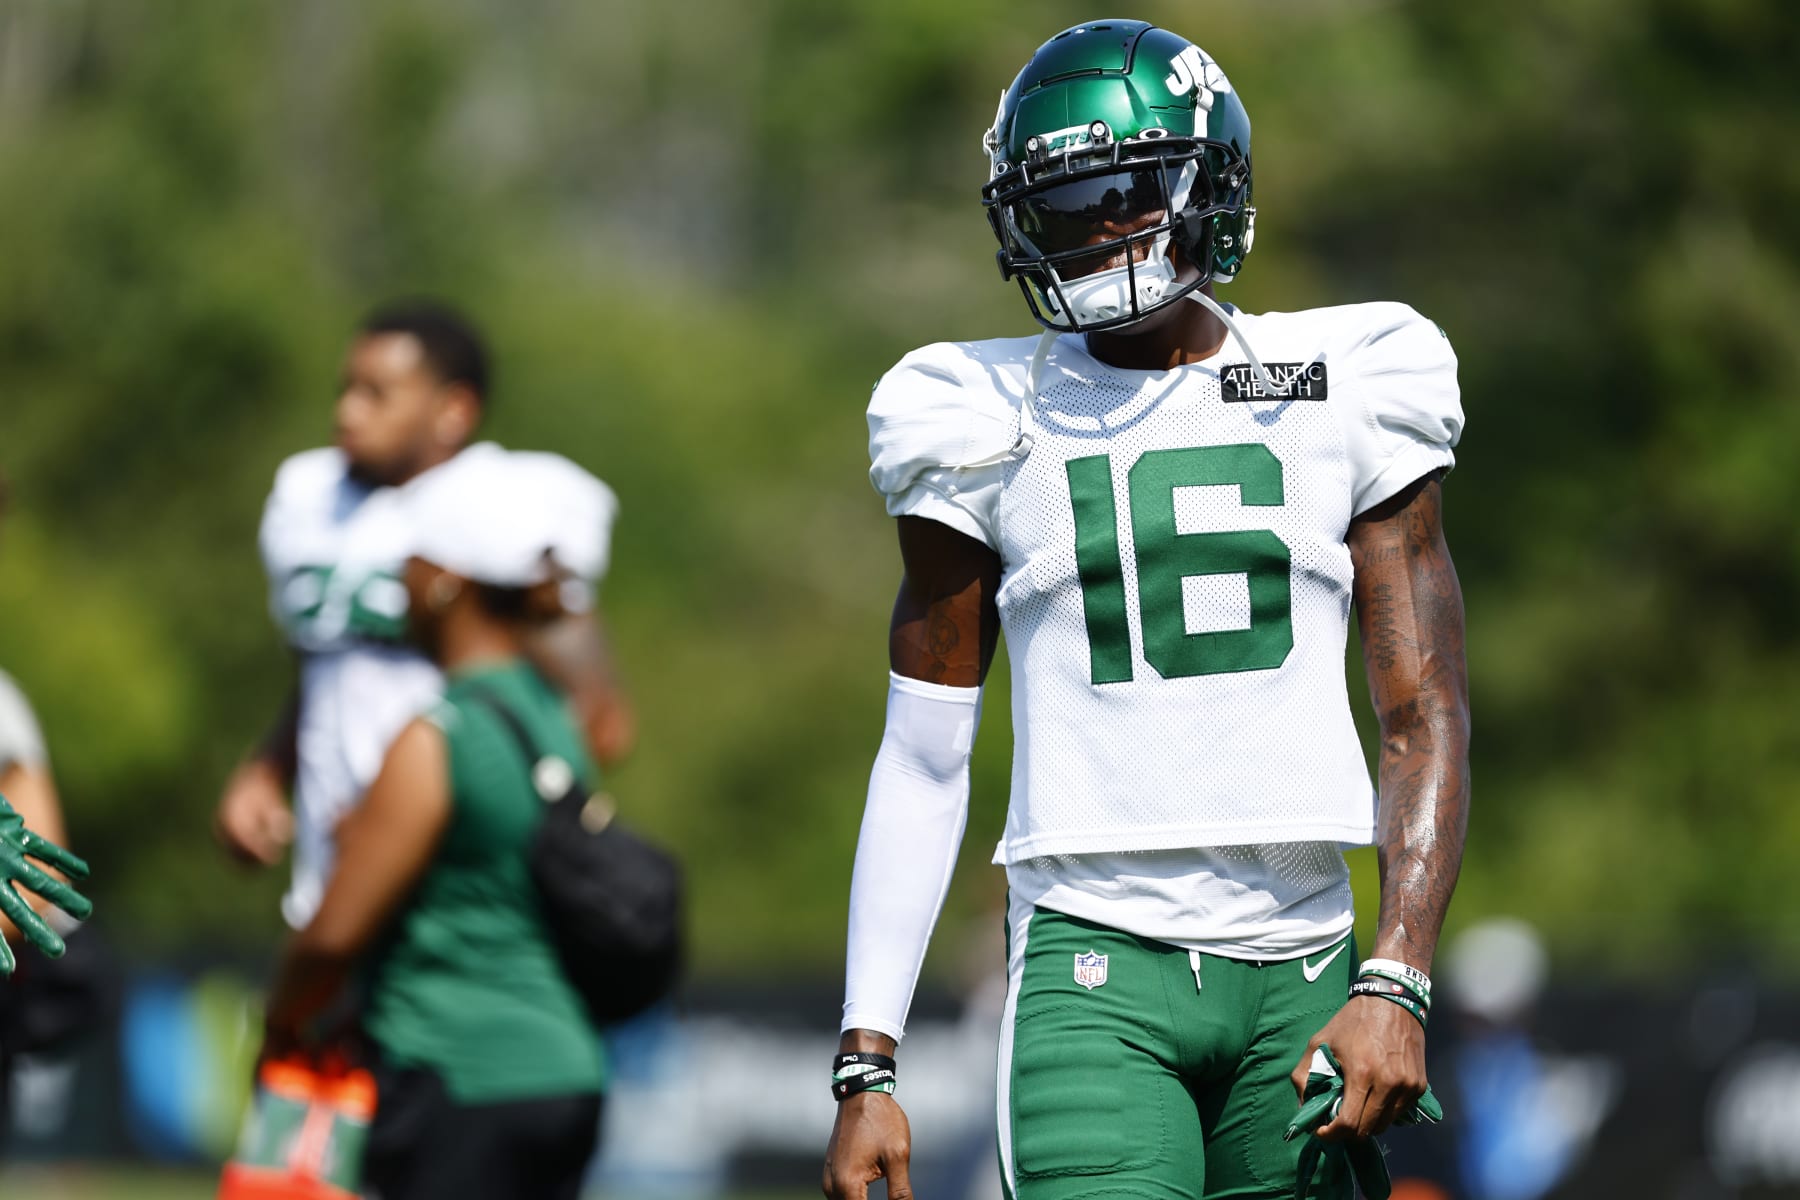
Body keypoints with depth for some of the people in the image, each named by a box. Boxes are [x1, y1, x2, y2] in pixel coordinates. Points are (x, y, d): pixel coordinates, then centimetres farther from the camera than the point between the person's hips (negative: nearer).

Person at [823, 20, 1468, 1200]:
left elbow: (1425, 720, 5)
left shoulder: (1344, 397, 7)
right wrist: (867, 1067, 3)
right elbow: (924, 758, 9)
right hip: (1097, 966, -2)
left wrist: (1396, 982, -9)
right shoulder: (995, 424, 6)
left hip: (1300, 965, 2)